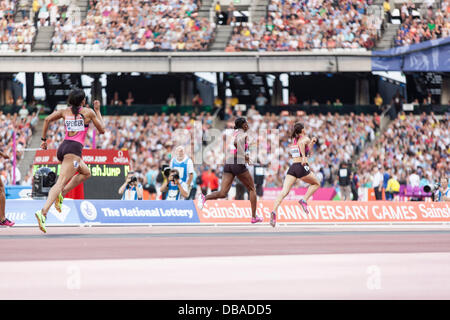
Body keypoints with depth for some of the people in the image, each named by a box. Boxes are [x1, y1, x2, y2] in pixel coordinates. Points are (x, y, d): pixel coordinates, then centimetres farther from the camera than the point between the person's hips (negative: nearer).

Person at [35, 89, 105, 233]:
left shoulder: (65, 111, 16)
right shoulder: (88, 112, 5)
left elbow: (47, 119, 6)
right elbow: (102, 130, 14)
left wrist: (44, 139, 13)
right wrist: (97, 111, 23)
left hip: (62, 148, 7)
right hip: (74, 149, -7)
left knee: (86, 172, 28)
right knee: (60, 183, -17)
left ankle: (62, 193, 9)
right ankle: (43, 212, -33)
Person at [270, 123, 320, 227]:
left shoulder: (293, 140, 21)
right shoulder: (306, 139, 1)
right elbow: (301, 143, -25)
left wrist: (312, 143, 36)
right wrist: (304, 157, -24)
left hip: (292, 167, 5)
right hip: (302, 167, -5)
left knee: (284, 191, -9)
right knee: (316, 184, 20)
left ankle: (274, 211, -29)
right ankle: (304, 200, -2)